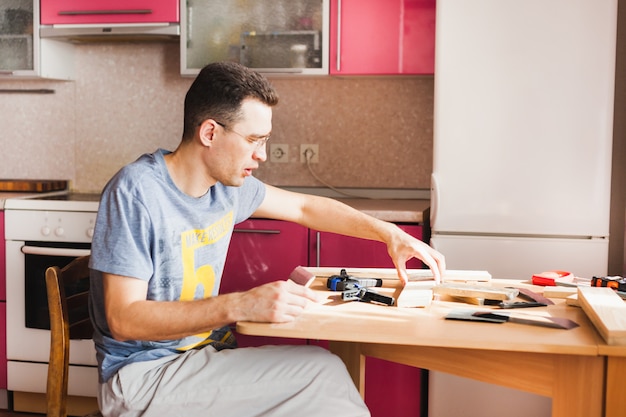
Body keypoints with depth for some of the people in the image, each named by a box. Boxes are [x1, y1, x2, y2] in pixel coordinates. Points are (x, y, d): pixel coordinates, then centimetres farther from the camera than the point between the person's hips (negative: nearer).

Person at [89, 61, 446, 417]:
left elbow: (303, 207, 18)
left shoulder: (227, 182, 2)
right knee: (323, 371, -18)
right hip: (144, 376, -7)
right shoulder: (136, 191, -19)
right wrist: (239, 306, -32)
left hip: (208, 354, 7)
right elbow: (123, 319, -23)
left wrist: (389, 234, 10)